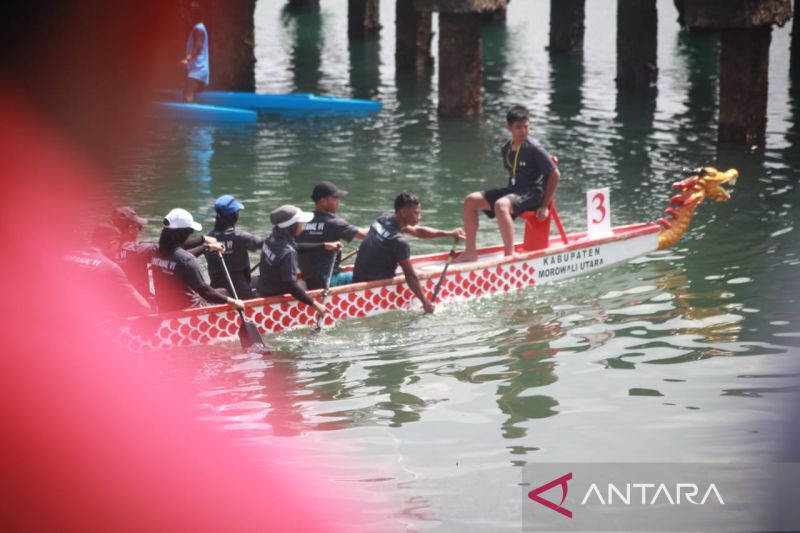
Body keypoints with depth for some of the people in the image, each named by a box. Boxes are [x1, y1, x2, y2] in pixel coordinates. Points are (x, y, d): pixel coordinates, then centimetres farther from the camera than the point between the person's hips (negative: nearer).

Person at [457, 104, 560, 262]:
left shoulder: (534, 148, -12)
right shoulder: (506, 149, 8)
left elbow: (554, 174, -11)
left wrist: (544, 206, -13)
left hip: (533, 194, -8)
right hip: (513, 190, 8)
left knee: (501, 205, -37)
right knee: (471, 200, -4)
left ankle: (510, 255, -34)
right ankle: (470, 251, -2)